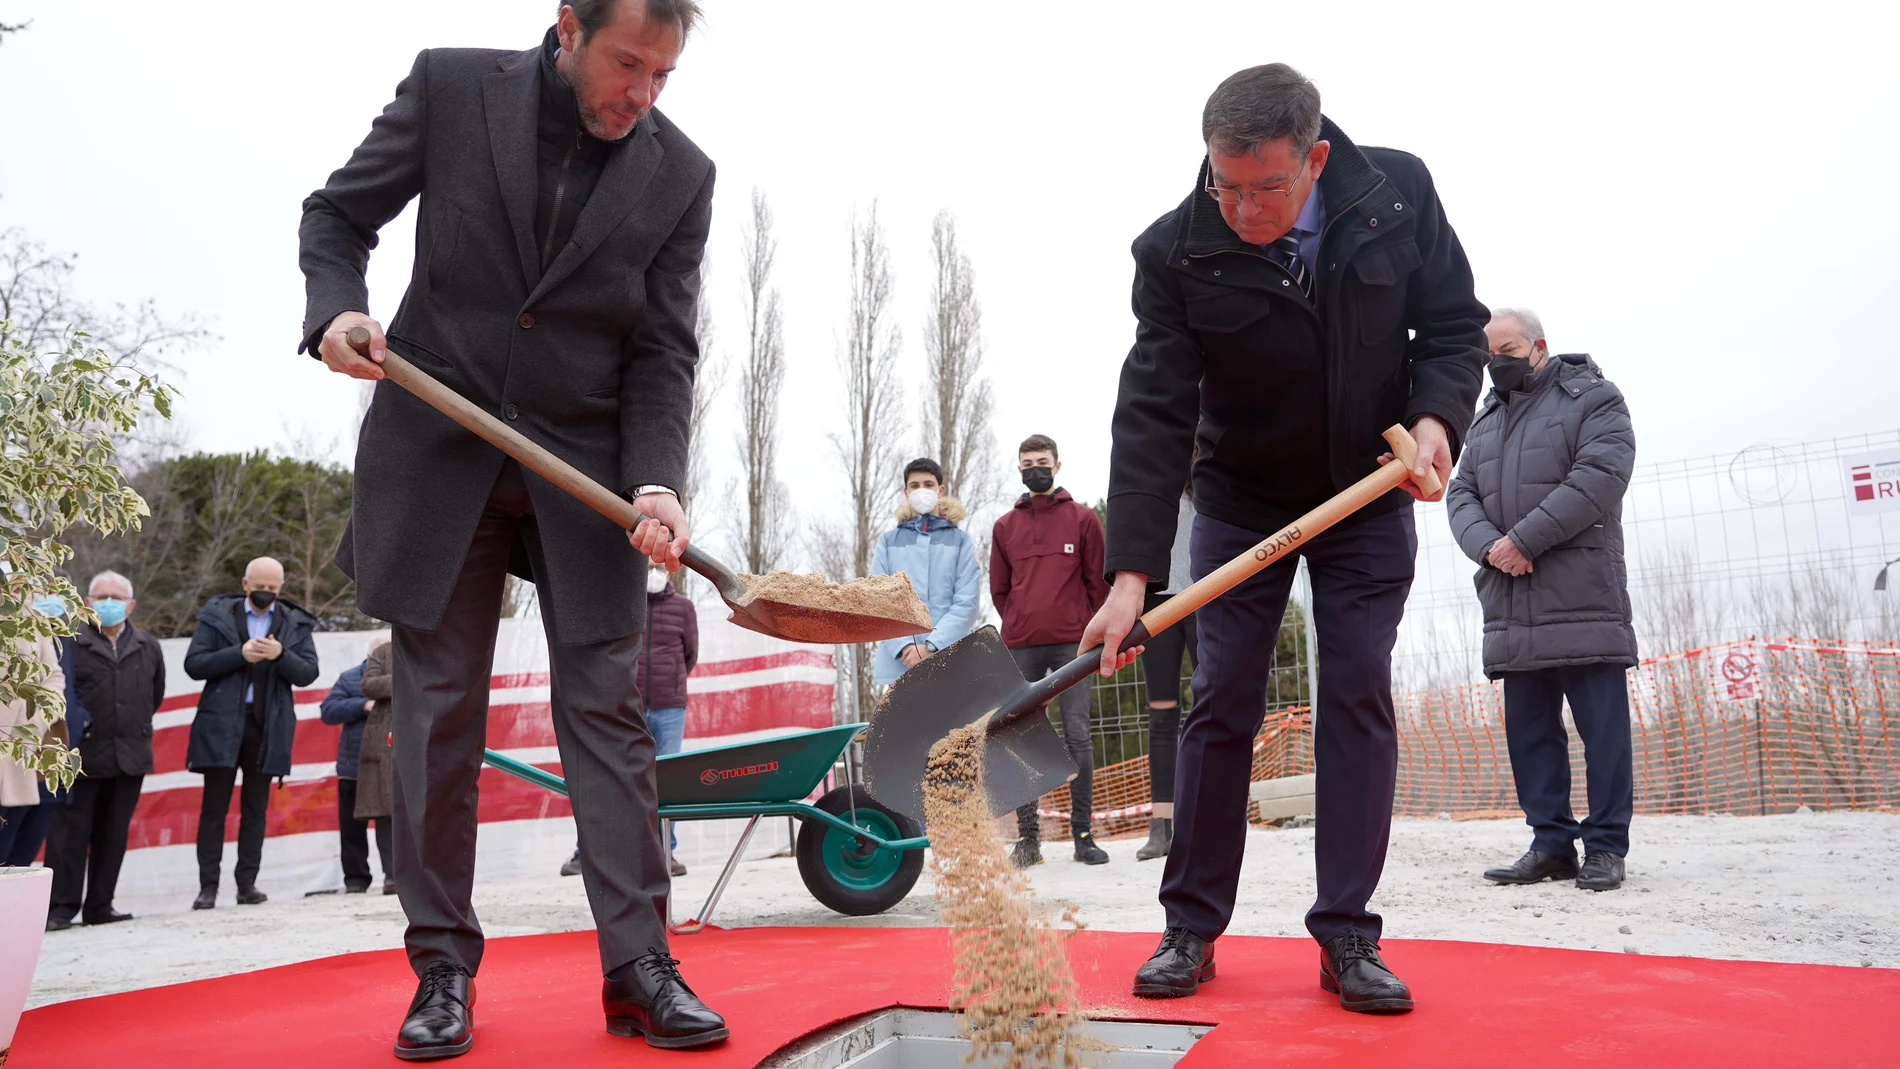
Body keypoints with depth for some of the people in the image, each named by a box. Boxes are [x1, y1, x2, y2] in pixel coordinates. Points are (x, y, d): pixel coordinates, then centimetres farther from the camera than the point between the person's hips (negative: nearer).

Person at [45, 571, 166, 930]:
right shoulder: (71, 644, -4)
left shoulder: (148, 648, 10)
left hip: (130, 757, 4)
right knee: (70, 832, 0)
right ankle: (62, 906, 8)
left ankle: (100, 905, 17)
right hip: (83, 755, -4)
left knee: (113, 834, 9)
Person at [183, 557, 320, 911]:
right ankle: (208, 886, 6)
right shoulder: (217, 615, 5)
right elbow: (194, 665, -3)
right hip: (221, 724, -1)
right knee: (214, 807, 1)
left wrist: (280, 654, -17)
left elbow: (308, 673, 1)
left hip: (268, 727, 1)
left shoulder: (295, 623, 8)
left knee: (256, 808, 6)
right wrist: (239, 653, -15)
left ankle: (247, 884, 12)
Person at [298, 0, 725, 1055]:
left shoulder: (681, 173, 0)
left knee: (606, 708, -2)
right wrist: (335, 307, -13)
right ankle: (443, 964, 15)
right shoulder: (450, 88, -1)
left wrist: (655, 482, -15)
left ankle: (637, 966, 3)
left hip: (584, 465, 0)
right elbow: (337, 214, 8)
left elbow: (663, 351, -1)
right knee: (436, 709, 4)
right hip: (437, 446, 0)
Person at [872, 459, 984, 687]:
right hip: (898, 662, 1)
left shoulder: (960, 541, 9)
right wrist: (904, 647, -11)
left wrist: (931, 647, -12)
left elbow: (966, 603, 0)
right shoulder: (889, 541, 13)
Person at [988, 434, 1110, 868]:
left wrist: (1087, 629, 4)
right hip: (1020, 648, 2)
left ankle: (1084, 833, 2)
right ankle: (1027, 836, 4)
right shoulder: (1004, 526, 13)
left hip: (1072, 643, -2)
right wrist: (1020, 626, 9)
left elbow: (1098, 581, 8)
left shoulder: (1083, 518, 8)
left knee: (1078, 736, -4)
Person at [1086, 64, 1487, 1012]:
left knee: (1358, 694, -4)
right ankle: (1191, 927, 9)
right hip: (1240, 503, -1)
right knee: (1221, 701, -2)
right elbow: (1152, 416, -25)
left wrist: (1436, 416, -25)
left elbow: (1454, 322, -4)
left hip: (1369, 496, 1)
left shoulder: (1397, 194, -15)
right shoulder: (1176, 253, -20)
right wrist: (1131, 572, -33)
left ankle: (1347, 936, 4)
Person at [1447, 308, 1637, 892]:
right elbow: (1461, 493, 13)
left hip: (1583, 602, -6)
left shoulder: (1593, 398, 3)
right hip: (1511, 608, 6)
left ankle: (1606, 846, 6)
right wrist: (1489, 546, -8)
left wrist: (1523, 541, -15)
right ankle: (1551, 843, 15)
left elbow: (1599, 476, -11)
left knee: (1602, 725, -3)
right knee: (1528, 728, 7)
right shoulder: (1485, 420, 22)